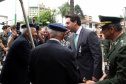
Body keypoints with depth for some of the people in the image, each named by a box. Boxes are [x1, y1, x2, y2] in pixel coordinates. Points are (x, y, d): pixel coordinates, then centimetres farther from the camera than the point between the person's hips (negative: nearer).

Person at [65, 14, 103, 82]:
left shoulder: (89, 34, -13)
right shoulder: (72, 37, 10)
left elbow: (98, 56, -17)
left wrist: (95, 75, -19)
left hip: (89, 75, -6)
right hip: (77, 75, 7)